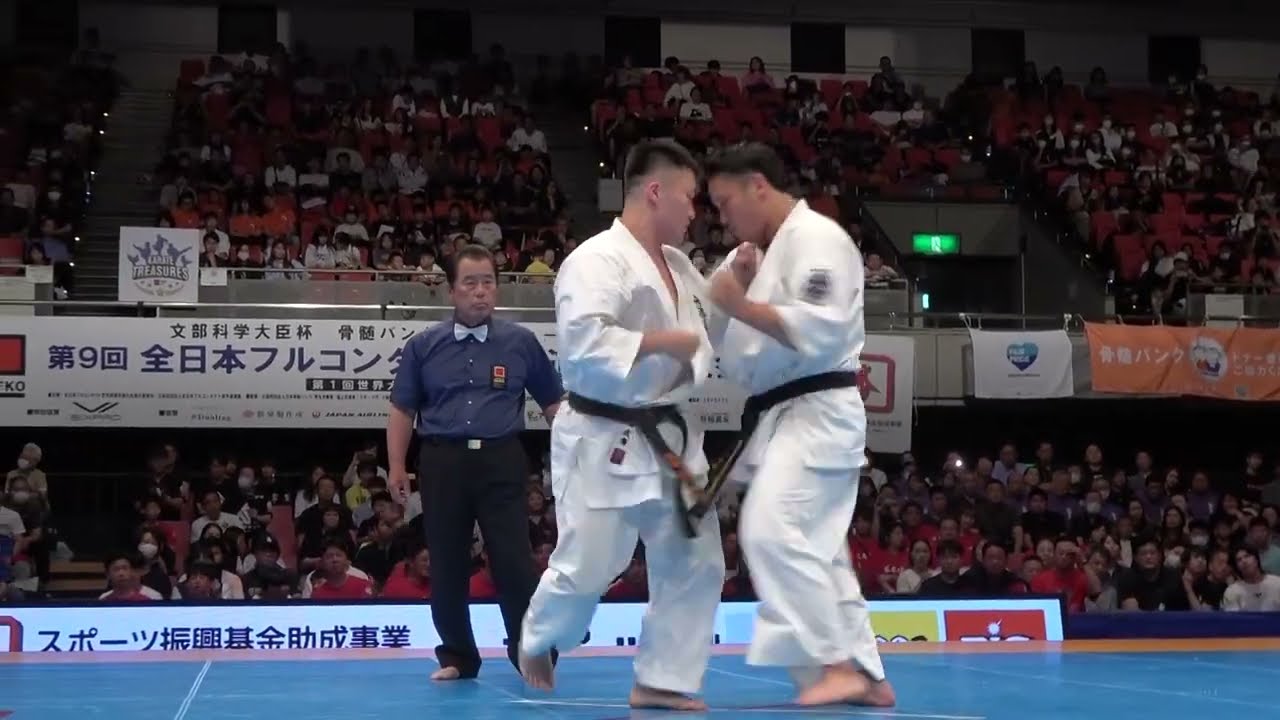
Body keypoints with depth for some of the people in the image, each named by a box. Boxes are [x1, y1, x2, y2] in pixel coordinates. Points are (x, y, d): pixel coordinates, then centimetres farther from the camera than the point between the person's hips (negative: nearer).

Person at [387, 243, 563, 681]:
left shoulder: (520, 342, 5)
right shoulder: (424, 346, 6)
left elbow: (553, 402, 11)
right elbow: (403, 410, 9)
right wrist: (396, 465, 2)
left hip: (501, 460, -1)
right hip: (443, 462, 1)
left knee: (514, 561, -4)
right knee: (447, 566, 7)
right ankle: (457, 658, 19)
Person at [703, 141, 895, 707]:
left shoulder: (816, 239, -12)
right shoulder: (763, 249, 18)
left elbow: (820, 331, -24)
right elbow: (732, 342, 18)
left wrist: (742, 306, -21)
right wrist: (735, 286, 1)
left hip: (818, 413, -10)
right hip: (782, 417, 10)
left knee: (772, 530, -22)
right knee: (814, 550, 10)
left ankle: (838, 666, -18)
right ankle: (866, 676, 16)